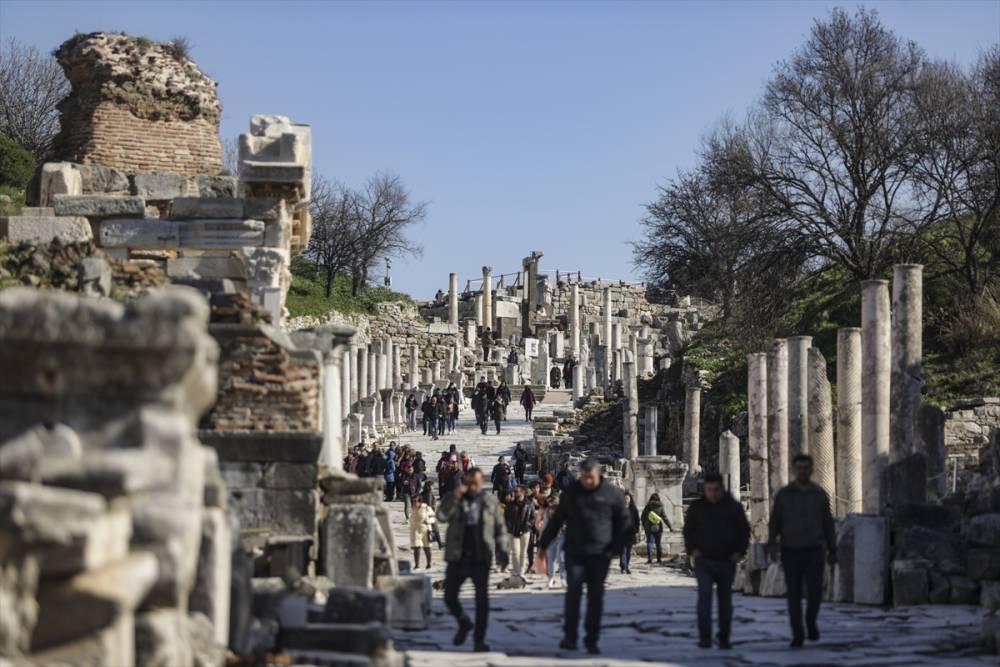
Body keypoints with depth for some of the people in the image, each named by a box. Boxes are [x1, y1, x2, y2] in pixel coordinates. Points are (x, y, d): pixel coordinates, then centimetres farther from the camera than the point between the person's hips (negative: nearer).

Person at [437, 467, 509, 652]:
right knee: (449, 597, 6)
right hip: (457, 558, 1)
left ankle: (479, 639, 5)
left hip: (481, 559, -1)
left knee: (482, 600, -5)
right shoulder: (453, 499, 4)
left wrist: (502, 549, -6)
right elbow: (441, 516, -13)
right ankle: (464, 623, 35)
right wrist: (456, 496, -20)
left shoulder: (491, 502, 5)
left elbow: (500, 528, 8)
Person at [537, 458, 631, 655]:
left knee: (596, 597, 2)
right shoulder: (571, 494, 6)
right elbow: (556, 521, 13)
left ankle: (592, 640, 8)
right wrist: (543, 544, 11)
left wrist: (615, 548, 0)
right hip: (574, 552, 0)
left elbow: (624, 523, 8)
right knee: (573, 592, -10)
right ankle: (569, 636, -3)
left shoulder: (612, 495, 2)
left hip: (600, 555, 0)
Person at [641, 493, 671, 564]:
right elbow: (664, 518, -7)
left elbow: (643, 517, 4)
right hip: (658, 528, 1)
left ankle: (649, 559, -13)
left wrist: (643, 525, 20)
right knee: (658, 543, 12)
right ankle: (659, 559, 15)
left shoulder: (647, 507, -3)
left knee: (649, 543, -1)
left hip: (649, 528, -1)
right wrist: (669, 527, -3)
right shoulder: (660, 507, -5)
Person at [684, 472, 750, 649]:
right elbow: (688, 530, 12)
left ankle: (724, 638, 16)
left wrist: (739, 551, -4)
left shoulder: (733, 507, 2)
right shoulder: (696, 507, 3)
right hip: (704, 561, -1)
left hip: (726, 561, 1)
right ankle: (704, 637, -15)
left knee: (725, 600, 7)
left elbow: (744, 530, 9)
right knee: (704, 596, -15)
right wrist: (691, 550, -3)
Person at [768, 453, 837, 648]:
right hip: (791, 553, -1)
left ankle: (811, 621, 16)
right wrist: (772, 544, -20)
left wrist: (833, 552, 7)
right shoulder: (783, 495, -1)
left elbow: (827, 524, 9)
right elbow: (774, 523, -2)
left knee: (815, 591, -13)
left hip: (813, 553, 1)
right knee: (794, 595, -1)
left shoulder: (820, 494, 4)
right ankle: (798, 636, 10)